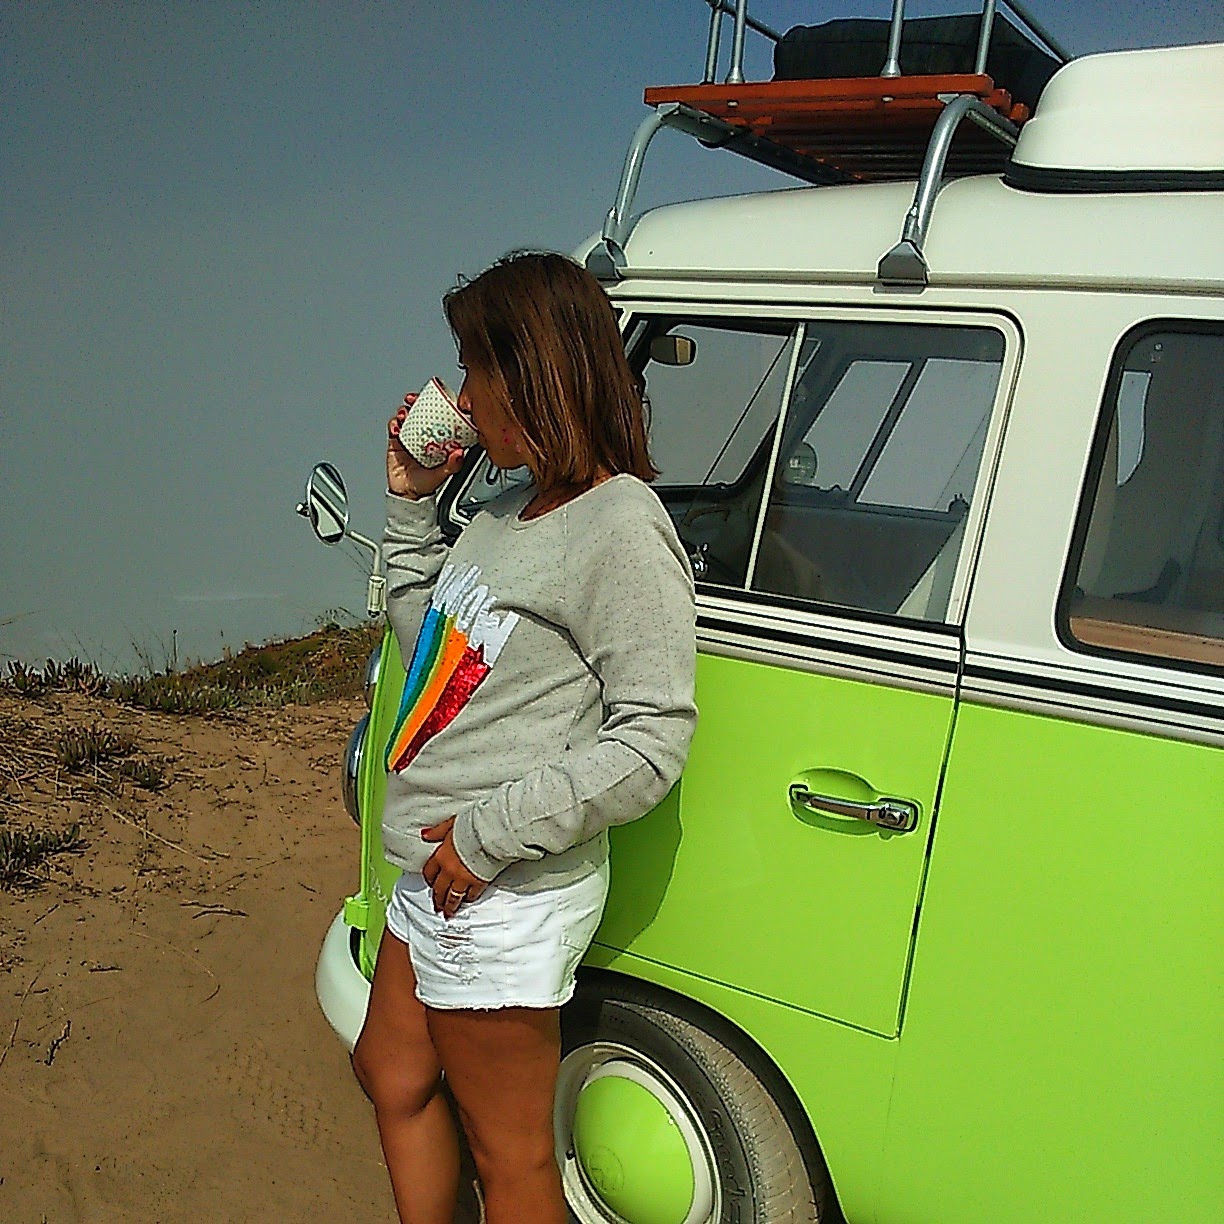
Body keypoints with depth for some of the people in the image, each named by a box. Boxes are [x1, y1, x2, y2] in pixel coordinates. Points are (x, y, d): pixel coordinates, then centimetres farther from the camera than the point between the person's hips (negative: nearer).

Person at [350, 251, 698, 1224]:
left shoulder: (622, 530, -20)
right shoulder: (509, 510, 9)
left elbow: (651, 744, -22)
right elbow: (425, 638, 21)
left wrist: (491, 833, -21)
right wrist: (411, 503, 11)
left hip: (507, 899, -9)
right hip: (434, 884, 10)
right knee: (394, 1074, 26)